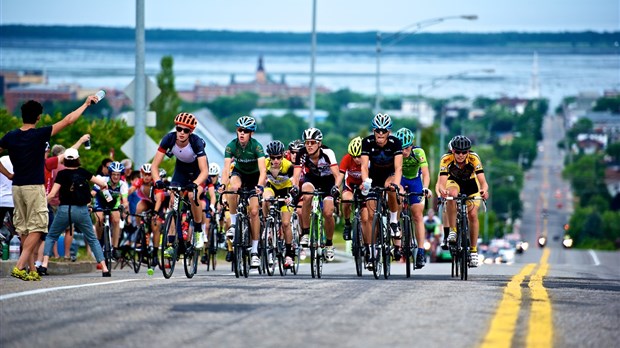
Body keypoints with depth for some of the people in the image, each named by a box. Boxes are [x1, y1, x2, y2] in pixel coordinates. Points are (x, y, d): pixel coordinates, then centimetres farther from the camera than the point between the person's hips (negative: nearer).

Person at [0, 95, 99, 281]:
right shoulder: (40, 134, -10)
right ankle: (20, 266, -17)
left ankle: (32, 270, 11)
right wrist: (86, 104, 4)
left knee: (24, 229, 10)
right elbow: (68, 120, -6)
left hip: (17, 187, 5)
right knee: (36, 229, -3)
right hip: (34, 187, -5)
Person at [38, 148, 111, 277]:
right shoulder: (83, 172, 4)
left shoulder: (62, 174, -3)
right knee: (92, 239, 13)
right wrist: (104, 185, 29)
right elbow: (102, 184, 7)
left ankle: (44, 265, -1)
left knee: (51, 237, 15)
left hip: (65, 210, -2)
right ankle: (104, 268, 4)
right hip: (82, 210, 2)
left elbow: (52, 194, -9)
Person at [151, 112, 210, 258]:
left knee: (192, 196, -28)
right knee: (173, 200, -14)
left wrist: (195, 184, -56)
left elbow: (204, 171, -38)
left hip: (197, 170, -3)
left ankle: (198, 232, -6)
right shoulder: (169, 139, -27)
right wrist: (158, 180, -44)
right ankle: (170, 244, -11)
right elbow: (154, 165, -25)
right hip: (181, 168, 3)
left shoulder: (196, 142, -34)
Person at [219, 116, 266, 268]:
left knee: (254, 211, -11)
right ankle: (233, 224, -20)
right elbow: (226, 168, -31)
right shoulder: (231, 146, -23)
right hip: (239, 173, 1)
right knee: (233, 187, -35)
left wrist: (259, 186, -55)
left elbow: (262, 170, -37)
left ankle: (254, 251, -3)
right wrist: (223, 184, -49)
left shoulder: (256, 146, -28)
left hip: (254, 176, -1)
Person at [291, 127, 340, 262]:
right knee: (307, 196, -34)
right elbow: (296, 174, -32)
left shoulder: (327, 153, -29)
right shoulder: (302, 154, -24)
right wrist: (294, 187, -52)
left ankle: (329, 244, 12)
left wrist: (336, 186, -55)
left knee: (328, 214, -14)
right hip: (311, 179, 1)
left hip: (327, 181, -1)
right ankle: (305, 233, -22)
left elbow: (336, 174, -35)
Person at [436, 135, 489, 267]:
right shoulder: (446, 160, -33)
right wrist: (442, 190, -66)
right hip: (454, 181, 0)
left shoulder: (474, 158, -34)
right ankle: (452, 231, -23)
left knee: (473, 214, -14)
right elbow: (441, 182, -43)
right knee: (452, 194, -35)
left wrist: (484, 190, -65)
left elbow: (483, 181, -42)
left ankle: (473, 250, 2)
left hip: (471, 183, 0)